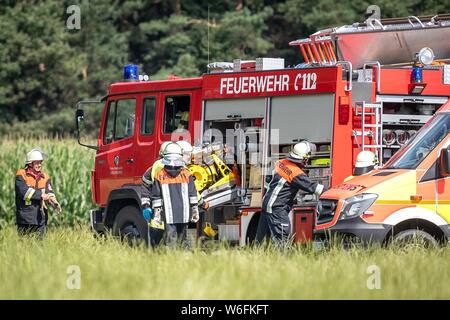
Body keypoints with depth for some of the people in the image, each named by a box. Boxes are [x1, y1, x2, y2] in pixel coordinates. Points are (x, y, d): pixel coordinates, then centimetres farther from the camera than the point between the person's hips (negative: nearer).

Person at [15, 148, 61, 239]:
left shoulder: (45, 177, 12)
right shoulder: (21, 175, -2)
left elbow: (50, 193, 1)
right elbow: (23, 191, -17)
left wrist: (55, 203, -20)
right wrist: (41, 195, -16)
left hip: (40, 220, 4)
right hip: (25, 220, -4)